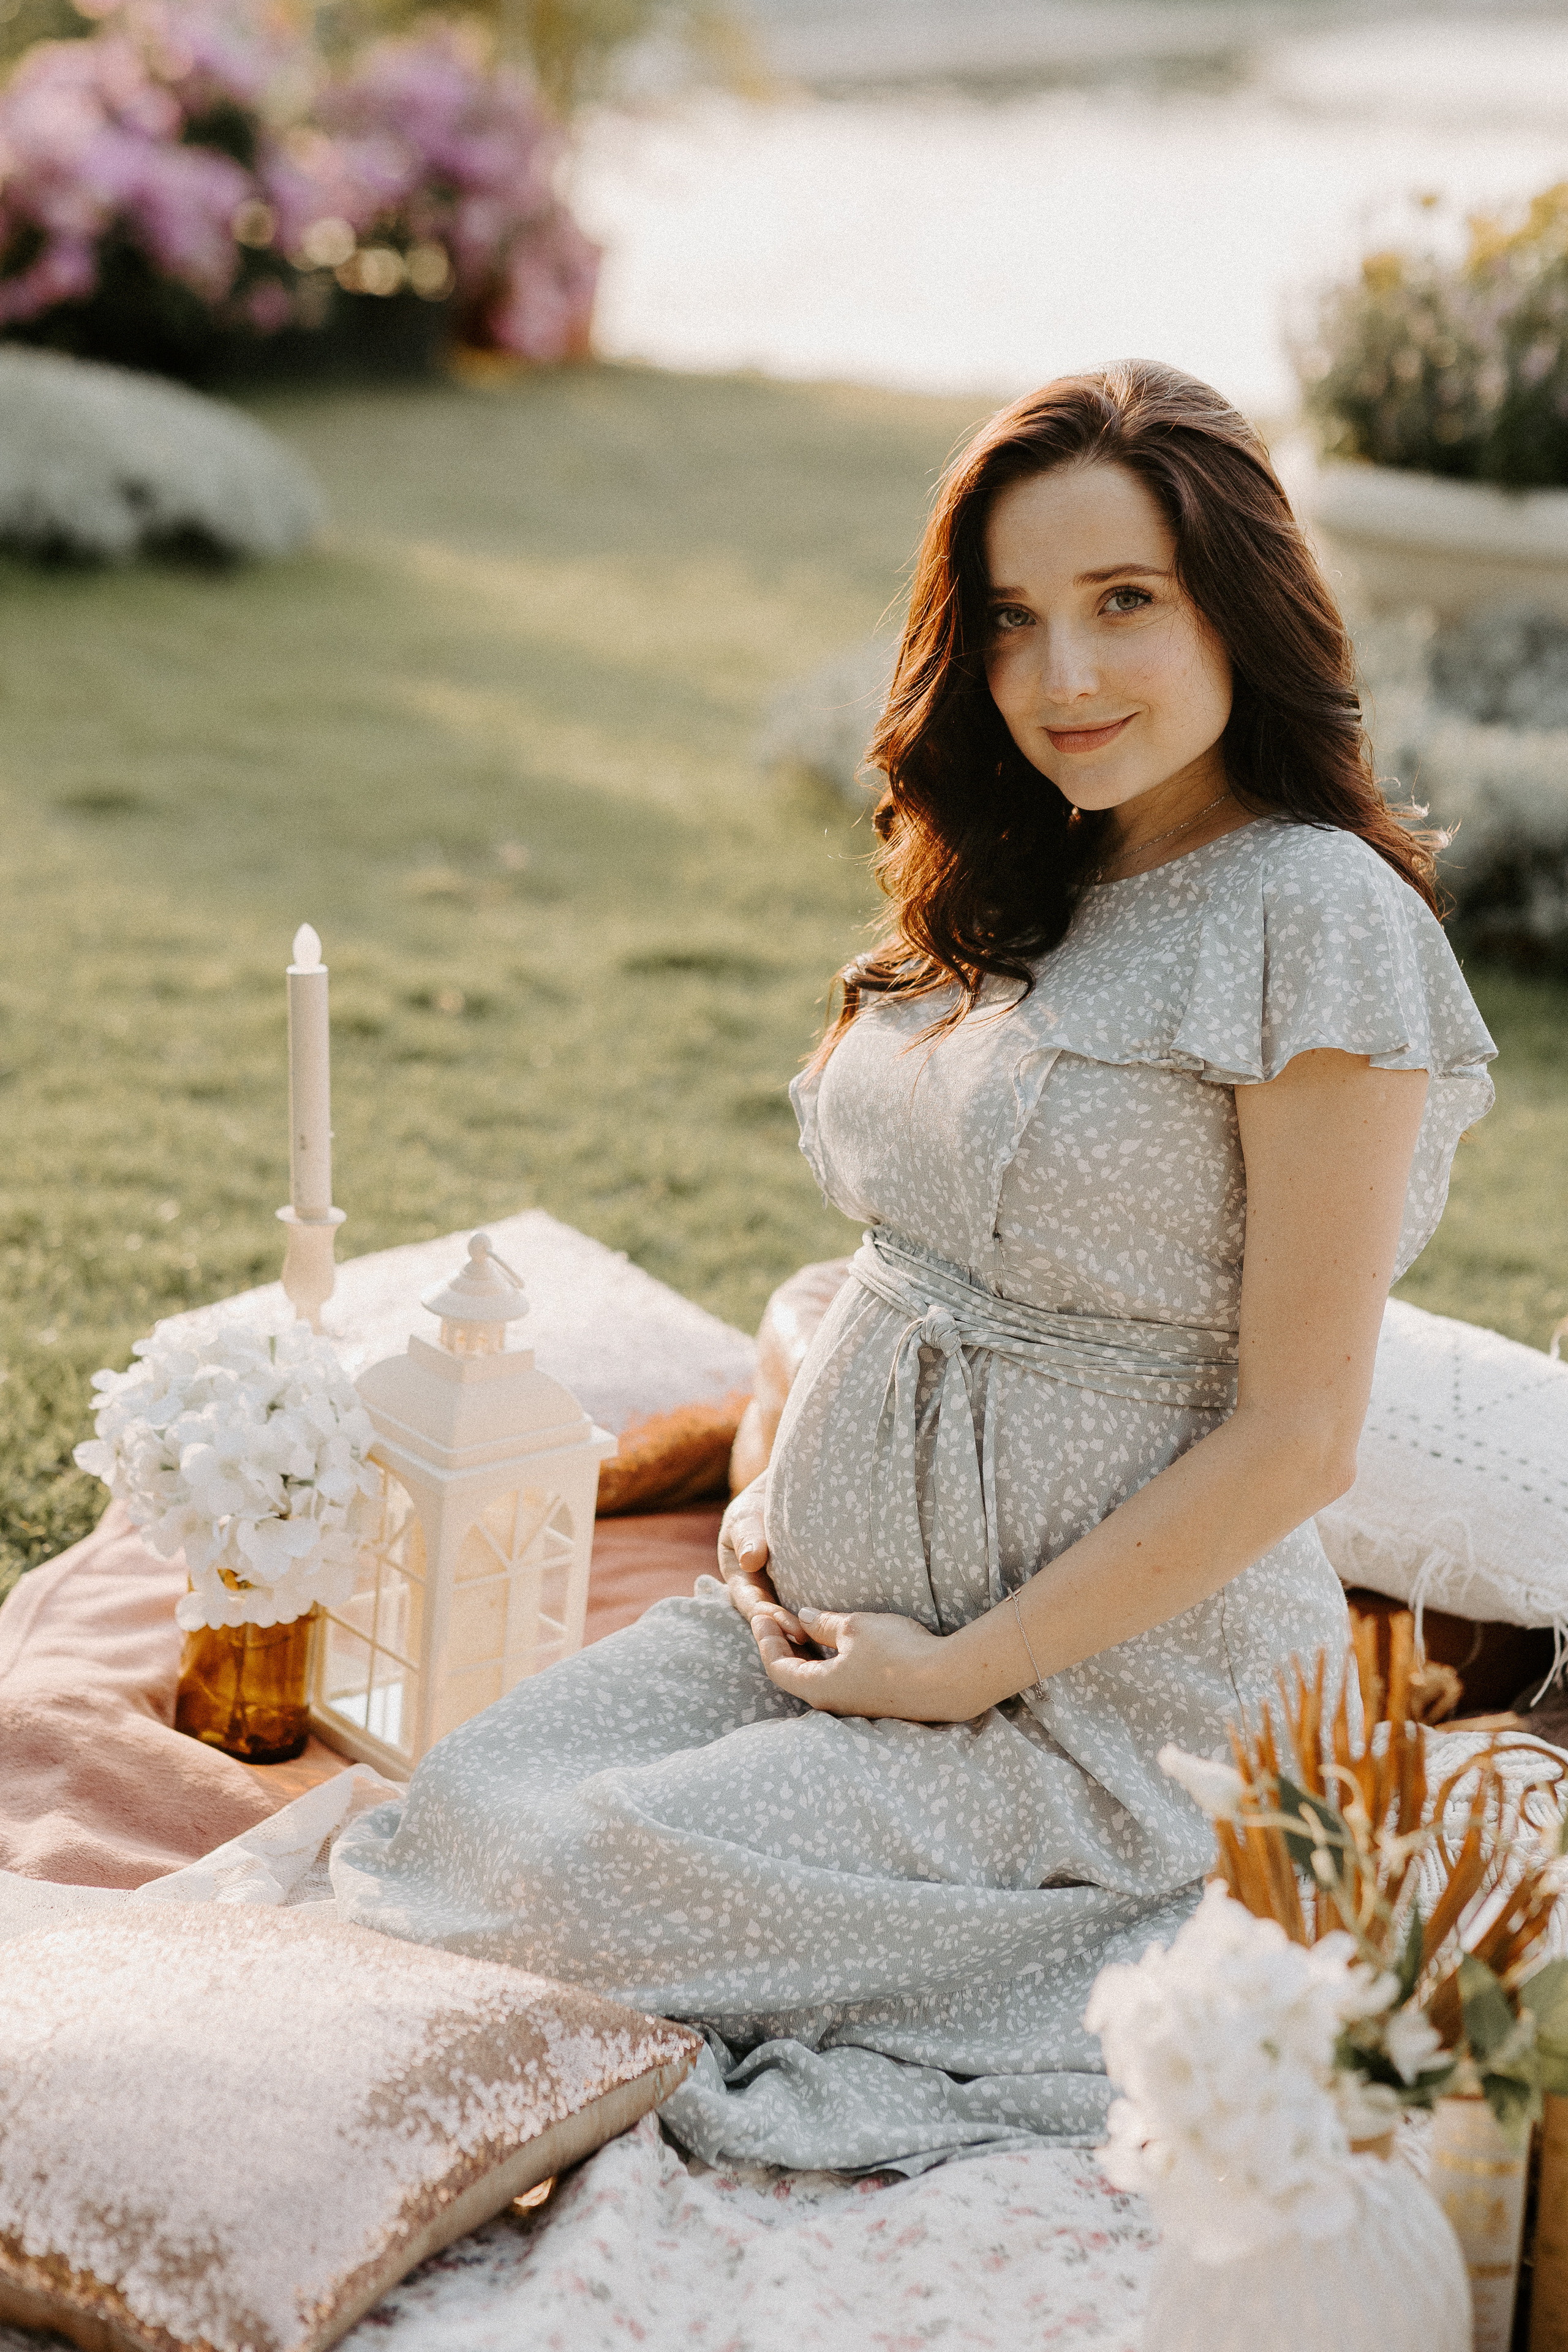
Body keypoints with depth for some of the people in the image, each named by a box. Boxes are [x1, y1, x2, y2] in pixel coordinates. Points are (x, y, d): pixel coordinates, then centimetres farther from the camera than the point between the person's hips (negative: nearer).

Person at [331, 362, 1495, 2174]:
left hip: (1116, 1682, -7)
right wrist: (773, 1498, 1)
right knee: (455, 1808, -10)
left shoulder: (1315, 919, -16)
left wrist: (969, 1671, -14)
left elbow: (1295, 1438, -17)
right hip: (828, 1614, 7)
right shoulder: (1013, 897, 9)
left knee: (574, 1885, -18)